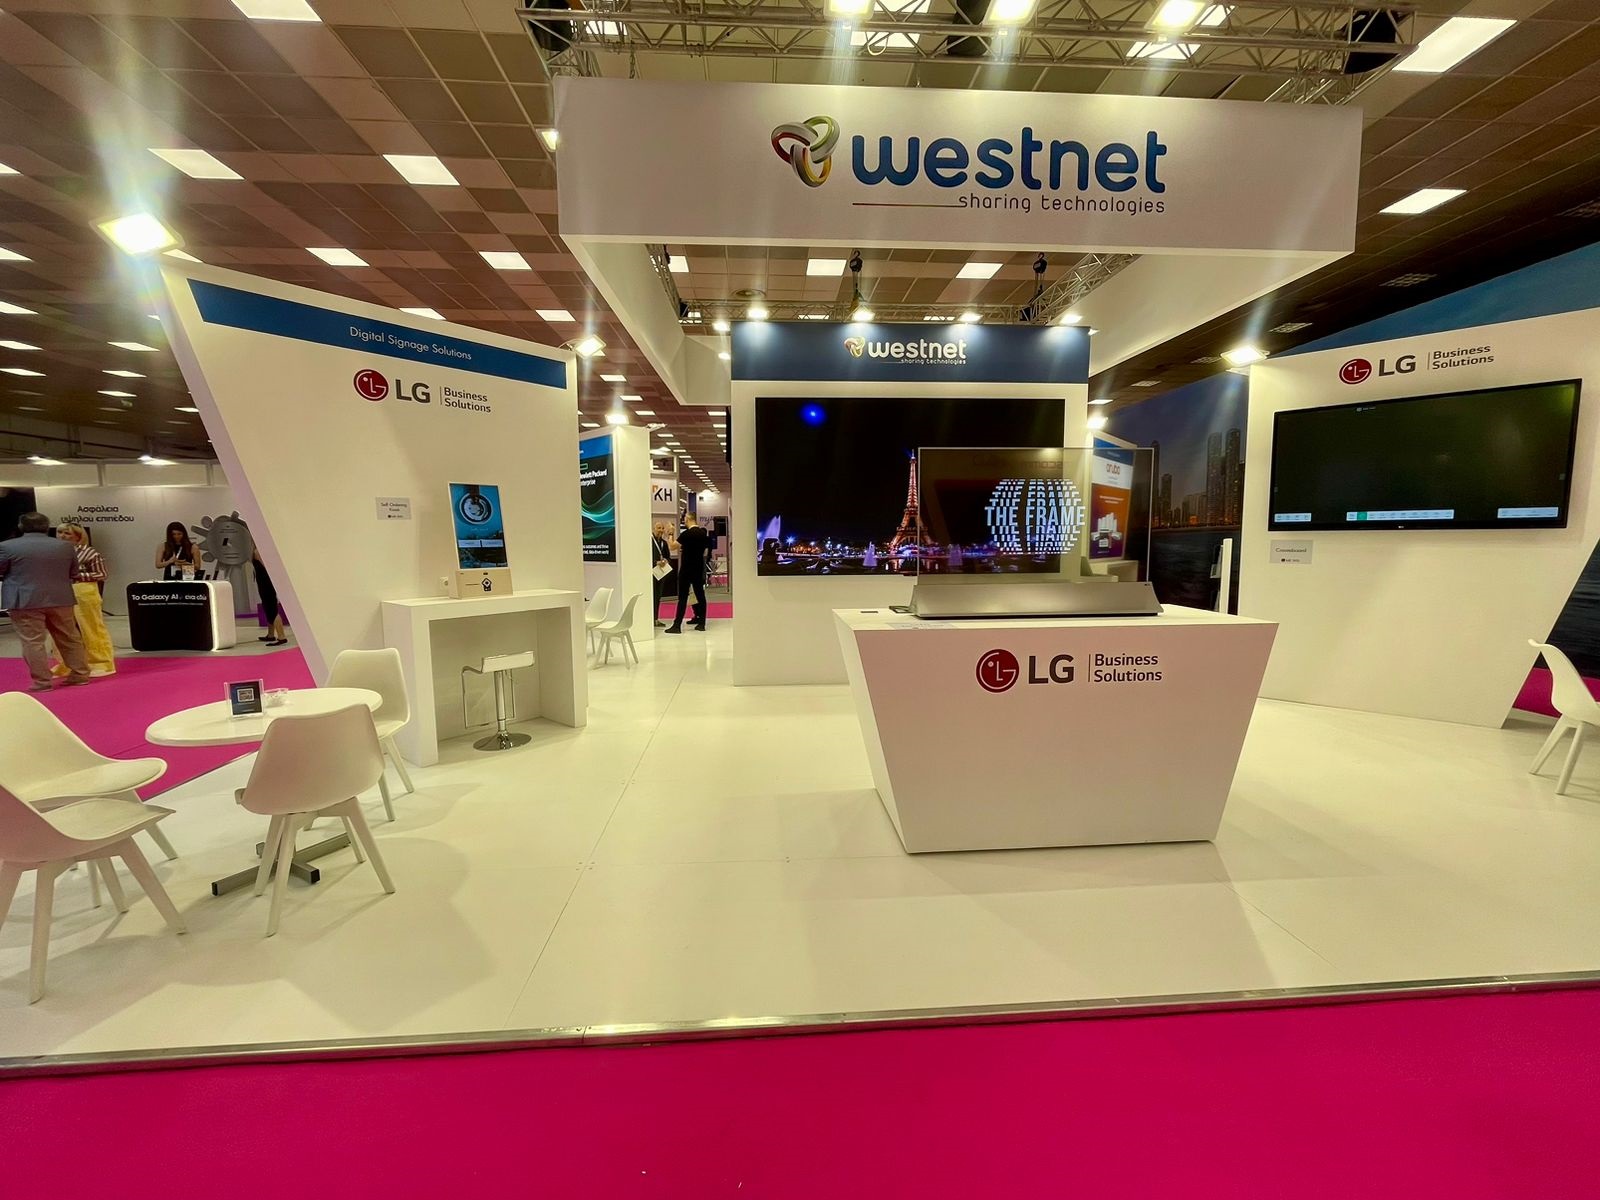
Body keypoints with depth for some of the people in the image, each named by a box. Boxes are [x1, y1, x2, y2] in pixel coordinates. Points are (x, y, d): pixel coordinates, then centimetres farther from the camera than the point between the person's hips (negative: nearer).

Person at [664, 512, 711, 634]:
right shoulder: (703, 533, 7)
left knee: (683, 597, -4)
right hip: (699, 569, 6)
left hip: (686, 570, -6)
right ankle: (701, 623, 9)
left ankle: (677, 625, -3)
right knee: (700, 595, 7)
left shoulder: (687, 533, -13)